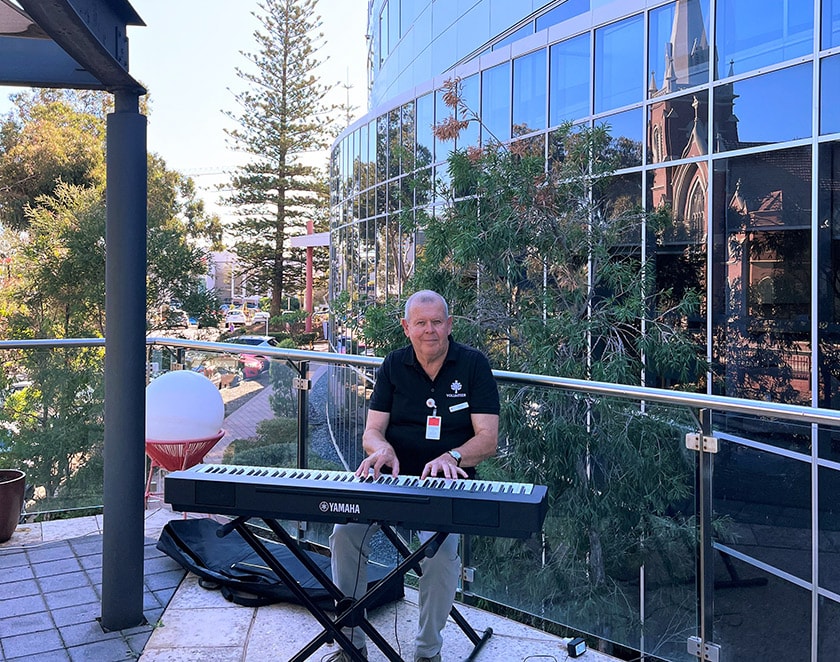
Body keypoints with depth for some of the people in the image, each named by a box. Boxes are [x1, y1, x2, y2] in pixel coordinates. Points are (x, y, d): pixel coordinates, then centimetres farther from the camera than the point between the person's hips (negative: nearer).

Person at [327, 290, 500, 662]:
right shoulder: (394, 365, 7)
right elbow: (372, 430, 3)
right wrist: (382, 449, -22)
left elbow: (488, 440, -8)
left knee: (441, 549, -30)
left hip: (447, 484, -2)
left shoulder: (473, 364, -2)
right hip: (392, 478, 3)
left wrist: (451, 457, -27)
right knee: (345, 532, -22)